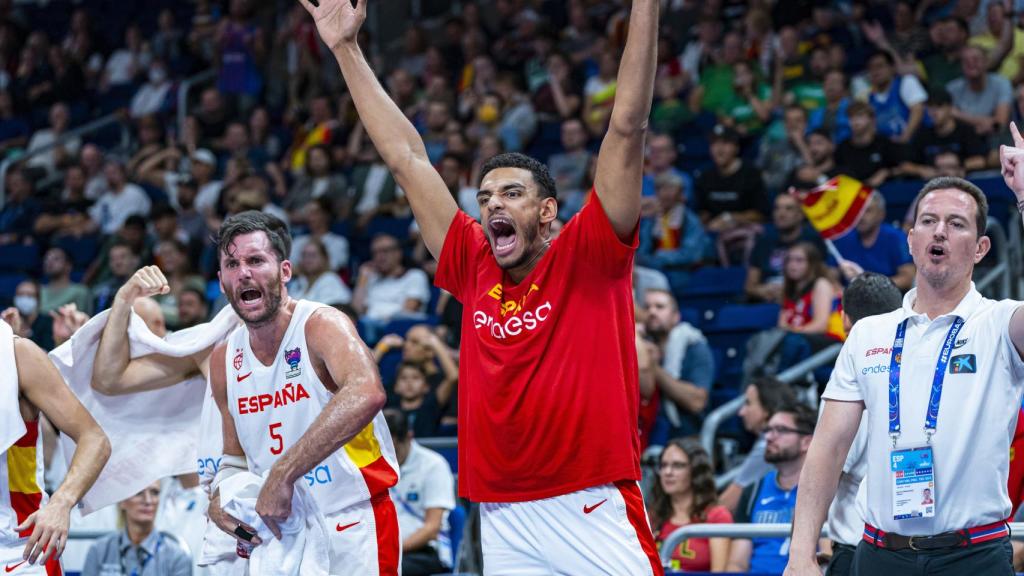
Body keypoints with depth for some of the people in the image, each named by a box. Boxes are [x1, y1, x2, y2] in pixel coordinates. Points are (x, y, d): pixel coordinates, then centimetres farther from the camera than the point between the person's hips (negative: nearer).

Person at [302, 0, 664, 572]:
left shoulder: (587, 258, 1)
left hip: (594, 512, -4)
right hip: (504, 521, 4)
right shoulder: (475, 268, 12)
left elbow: (628, 128, -5)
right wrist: (347, 50, 22)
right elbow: (406, 157, 18)